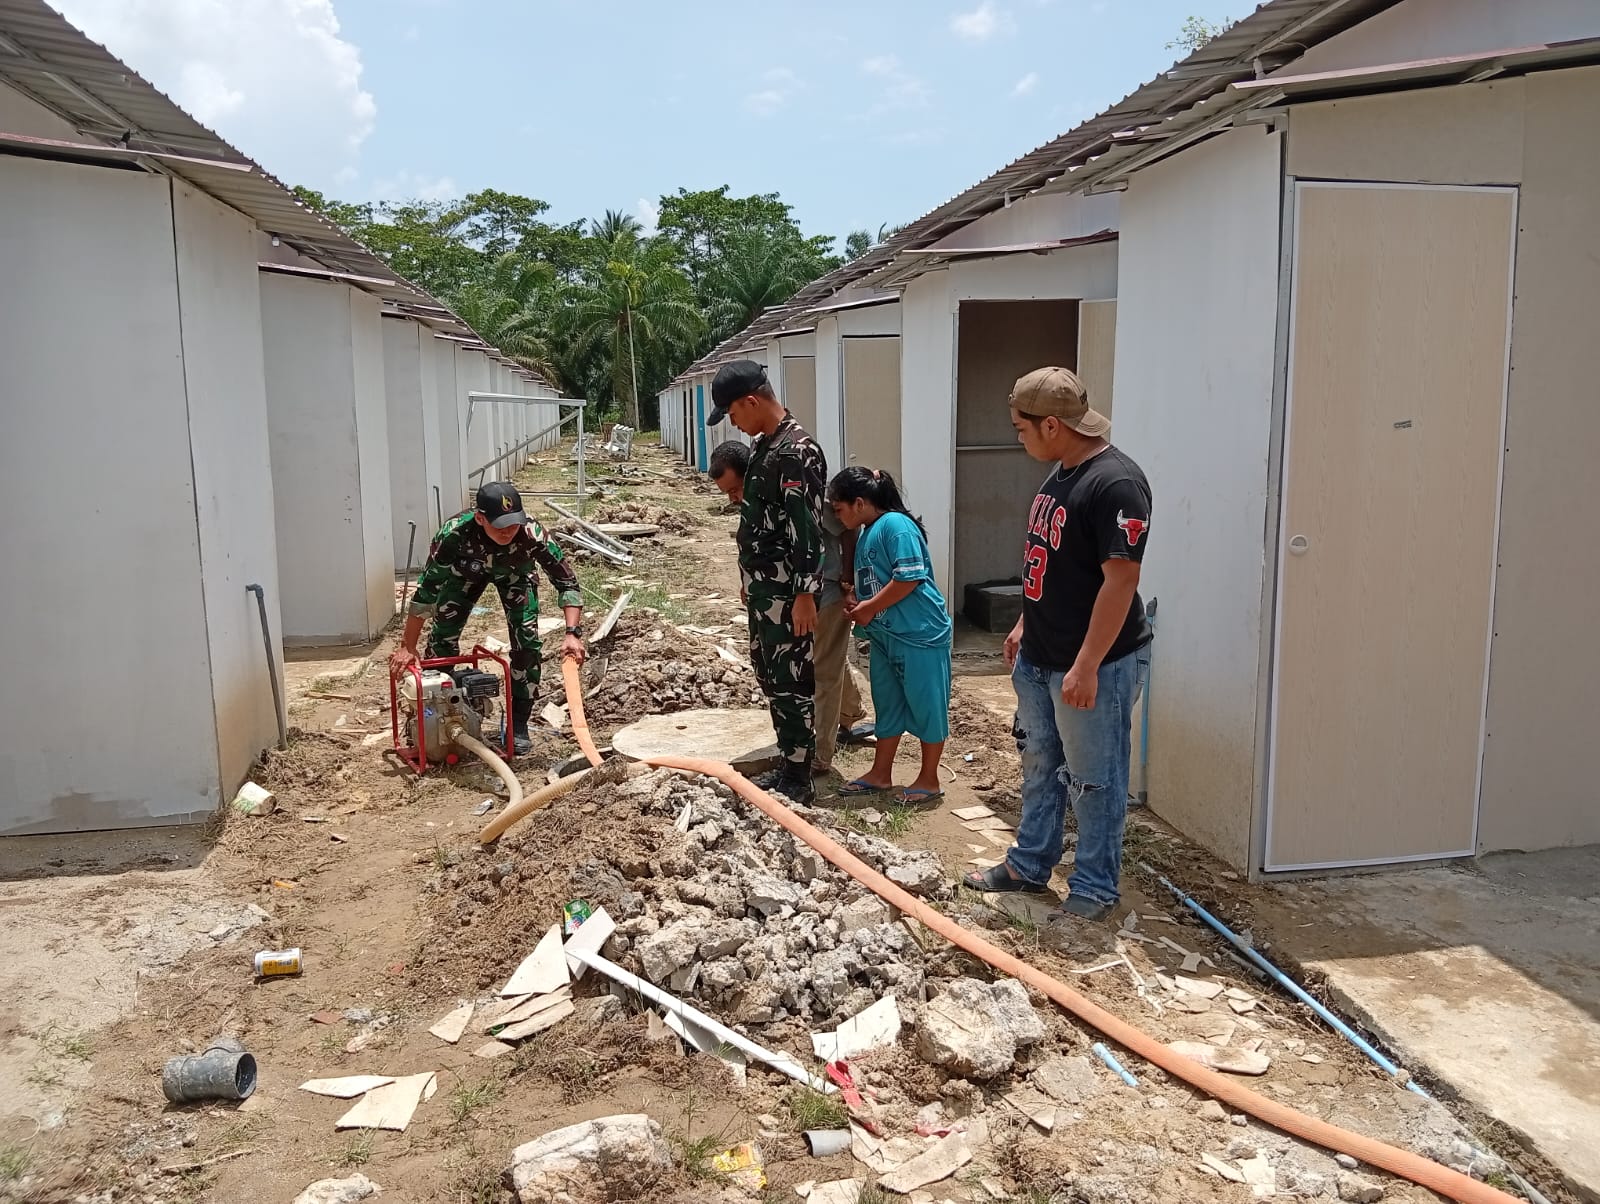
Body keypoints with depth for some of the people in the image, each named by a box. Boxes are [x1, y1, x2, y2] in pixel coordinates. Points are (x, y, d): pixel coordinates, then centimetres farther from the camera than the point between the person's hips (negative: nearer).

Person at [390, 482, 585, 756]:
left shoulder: (533, 534, -42)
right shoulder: (455, 533, -42)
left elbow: (567, 582, -32)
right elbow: (426, 590, -32)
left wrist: (573, 634, -45)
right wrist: (407, 647, -29)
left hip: (515, 572, 0)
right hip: (468, 569, 0)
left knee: (527, 641, -13)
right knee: (442, 635, -8)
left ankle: (518, 723, 2)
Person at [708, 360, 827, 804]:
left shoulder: (796, 451, -19)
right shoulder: (763, 444, 12)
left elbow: (808, 530, -22)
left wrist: (805, 594, -22)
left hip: (786, 590, -10)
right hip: (762, 584, 10)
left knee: (792, 681, -2)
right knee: (767, 672, 16)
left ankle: (797, 780, 8)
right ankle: (788, 764, 28)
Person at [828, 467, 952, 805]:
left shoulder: (896, 525, -16)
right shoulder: (866, 534, 12)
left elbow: (909, 578, -23)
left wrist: (869, 608, -15)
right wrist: (858, 606, 2)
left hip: (919, 634, -10)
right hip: (885, 635, 10)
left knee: (926, 705, 3)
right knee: (888, 706, 17)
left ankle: (929, 780, 15)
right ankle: (881, 774, 28)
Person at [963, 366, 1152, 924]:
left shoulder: (1115, 482, -21)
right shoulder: (1059, 474, 8)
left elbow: (1121, 580, -24)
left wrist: (1086, 666, -24)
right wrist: (1025, 625, 20)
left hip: (1095, 666, -9)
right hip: (1038, 658, 9)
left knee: (1093, 780, 5)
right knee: (1039, 766, 21)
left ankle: (1095, 889, 21)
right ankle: (1029, 864, 36)